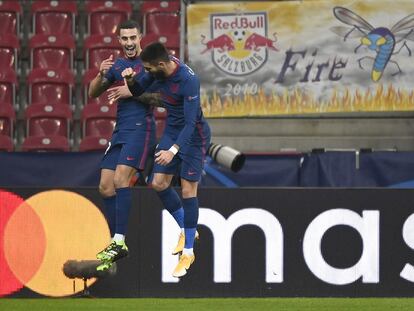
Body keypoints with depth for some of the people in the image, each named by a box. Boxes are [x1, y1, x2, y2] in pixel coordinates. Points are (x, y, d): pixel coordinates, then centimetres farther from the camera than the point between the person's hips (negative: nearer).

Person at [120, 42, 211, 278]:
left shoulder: (188, 80, -31)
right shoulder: (159, 71, -10)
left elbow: (191, 122, -31)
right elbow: (138, 91, 7)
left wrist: (173, 150, -40)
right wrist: (131, 81, -17)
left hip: (193, 135, -7)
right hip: (172, 131, 7)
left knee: (188, 191, -5)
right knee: (159, 183, 4)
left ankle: (188, 253, 4)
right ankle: (186, 230, 26)